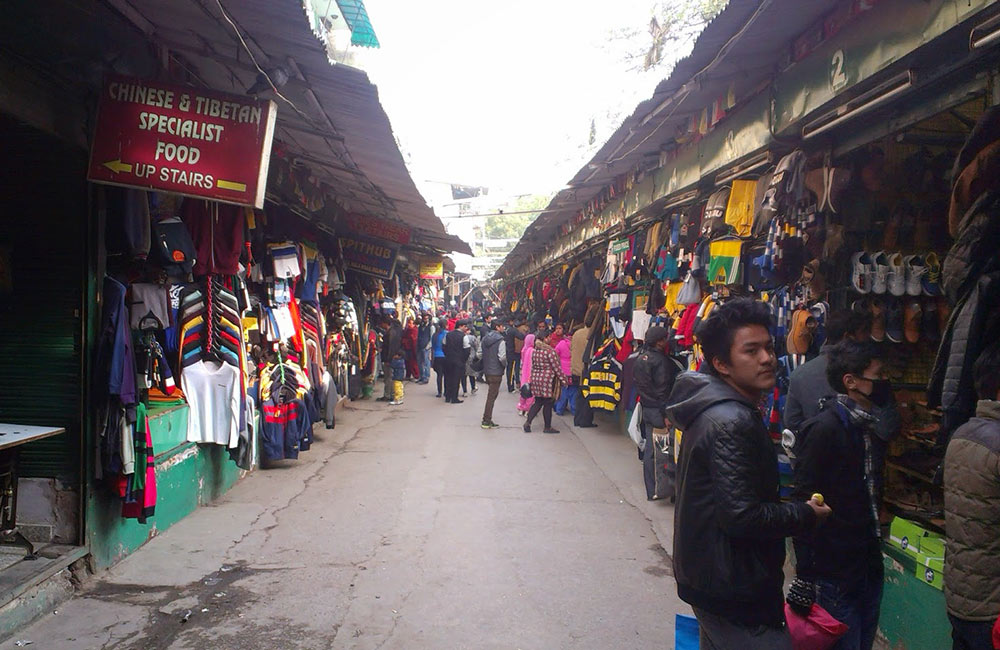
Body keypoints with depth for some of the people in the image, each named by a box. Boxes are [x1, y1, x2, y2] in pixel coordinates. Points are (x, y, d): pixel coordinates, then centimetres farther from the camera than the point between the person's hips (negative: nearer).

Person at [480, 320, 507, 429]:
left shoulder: (484, 339, 8)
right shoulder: (500, 341, -15)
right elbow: (502, 357, -20)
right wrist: (505, 365, -2)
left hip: (486, 371, 7)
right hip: (496, 372, -7)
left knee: (491, 395, 17)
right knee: (492, 396, -1)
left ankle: (487, 419, 20)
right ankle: (487, 421, 2)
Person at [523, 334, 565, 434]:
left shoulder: (534, 351, 7)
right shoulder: (550, 351, -14)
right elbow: (556, 367, -12)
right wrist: (562, 379, -5)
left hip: (536, 378, 7)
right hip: (547, 380, -7)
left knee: (538, 402, 15)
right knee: (548, 404, 4)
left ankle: (528, 422, 5)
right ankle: (547, 427, 11)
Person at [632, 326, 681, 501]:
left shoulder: (640, 358, 8)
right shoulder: (661, 361, -17)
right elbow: (663, 390, -19)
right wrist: (666, 413, -16)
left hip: (646, 408, 9)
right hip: (658, 411, -8)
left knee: (649, 449, 12)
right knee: (669, 448, 1)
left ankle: (651, 491, 19)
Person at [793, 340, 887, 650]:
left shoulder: (864, 425, 8)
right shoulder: (824, 428, -20)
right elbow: (804, 503, -21)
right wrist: (807, 575, -19)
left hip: (867, 567, 9)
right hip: (835, 575, -9)